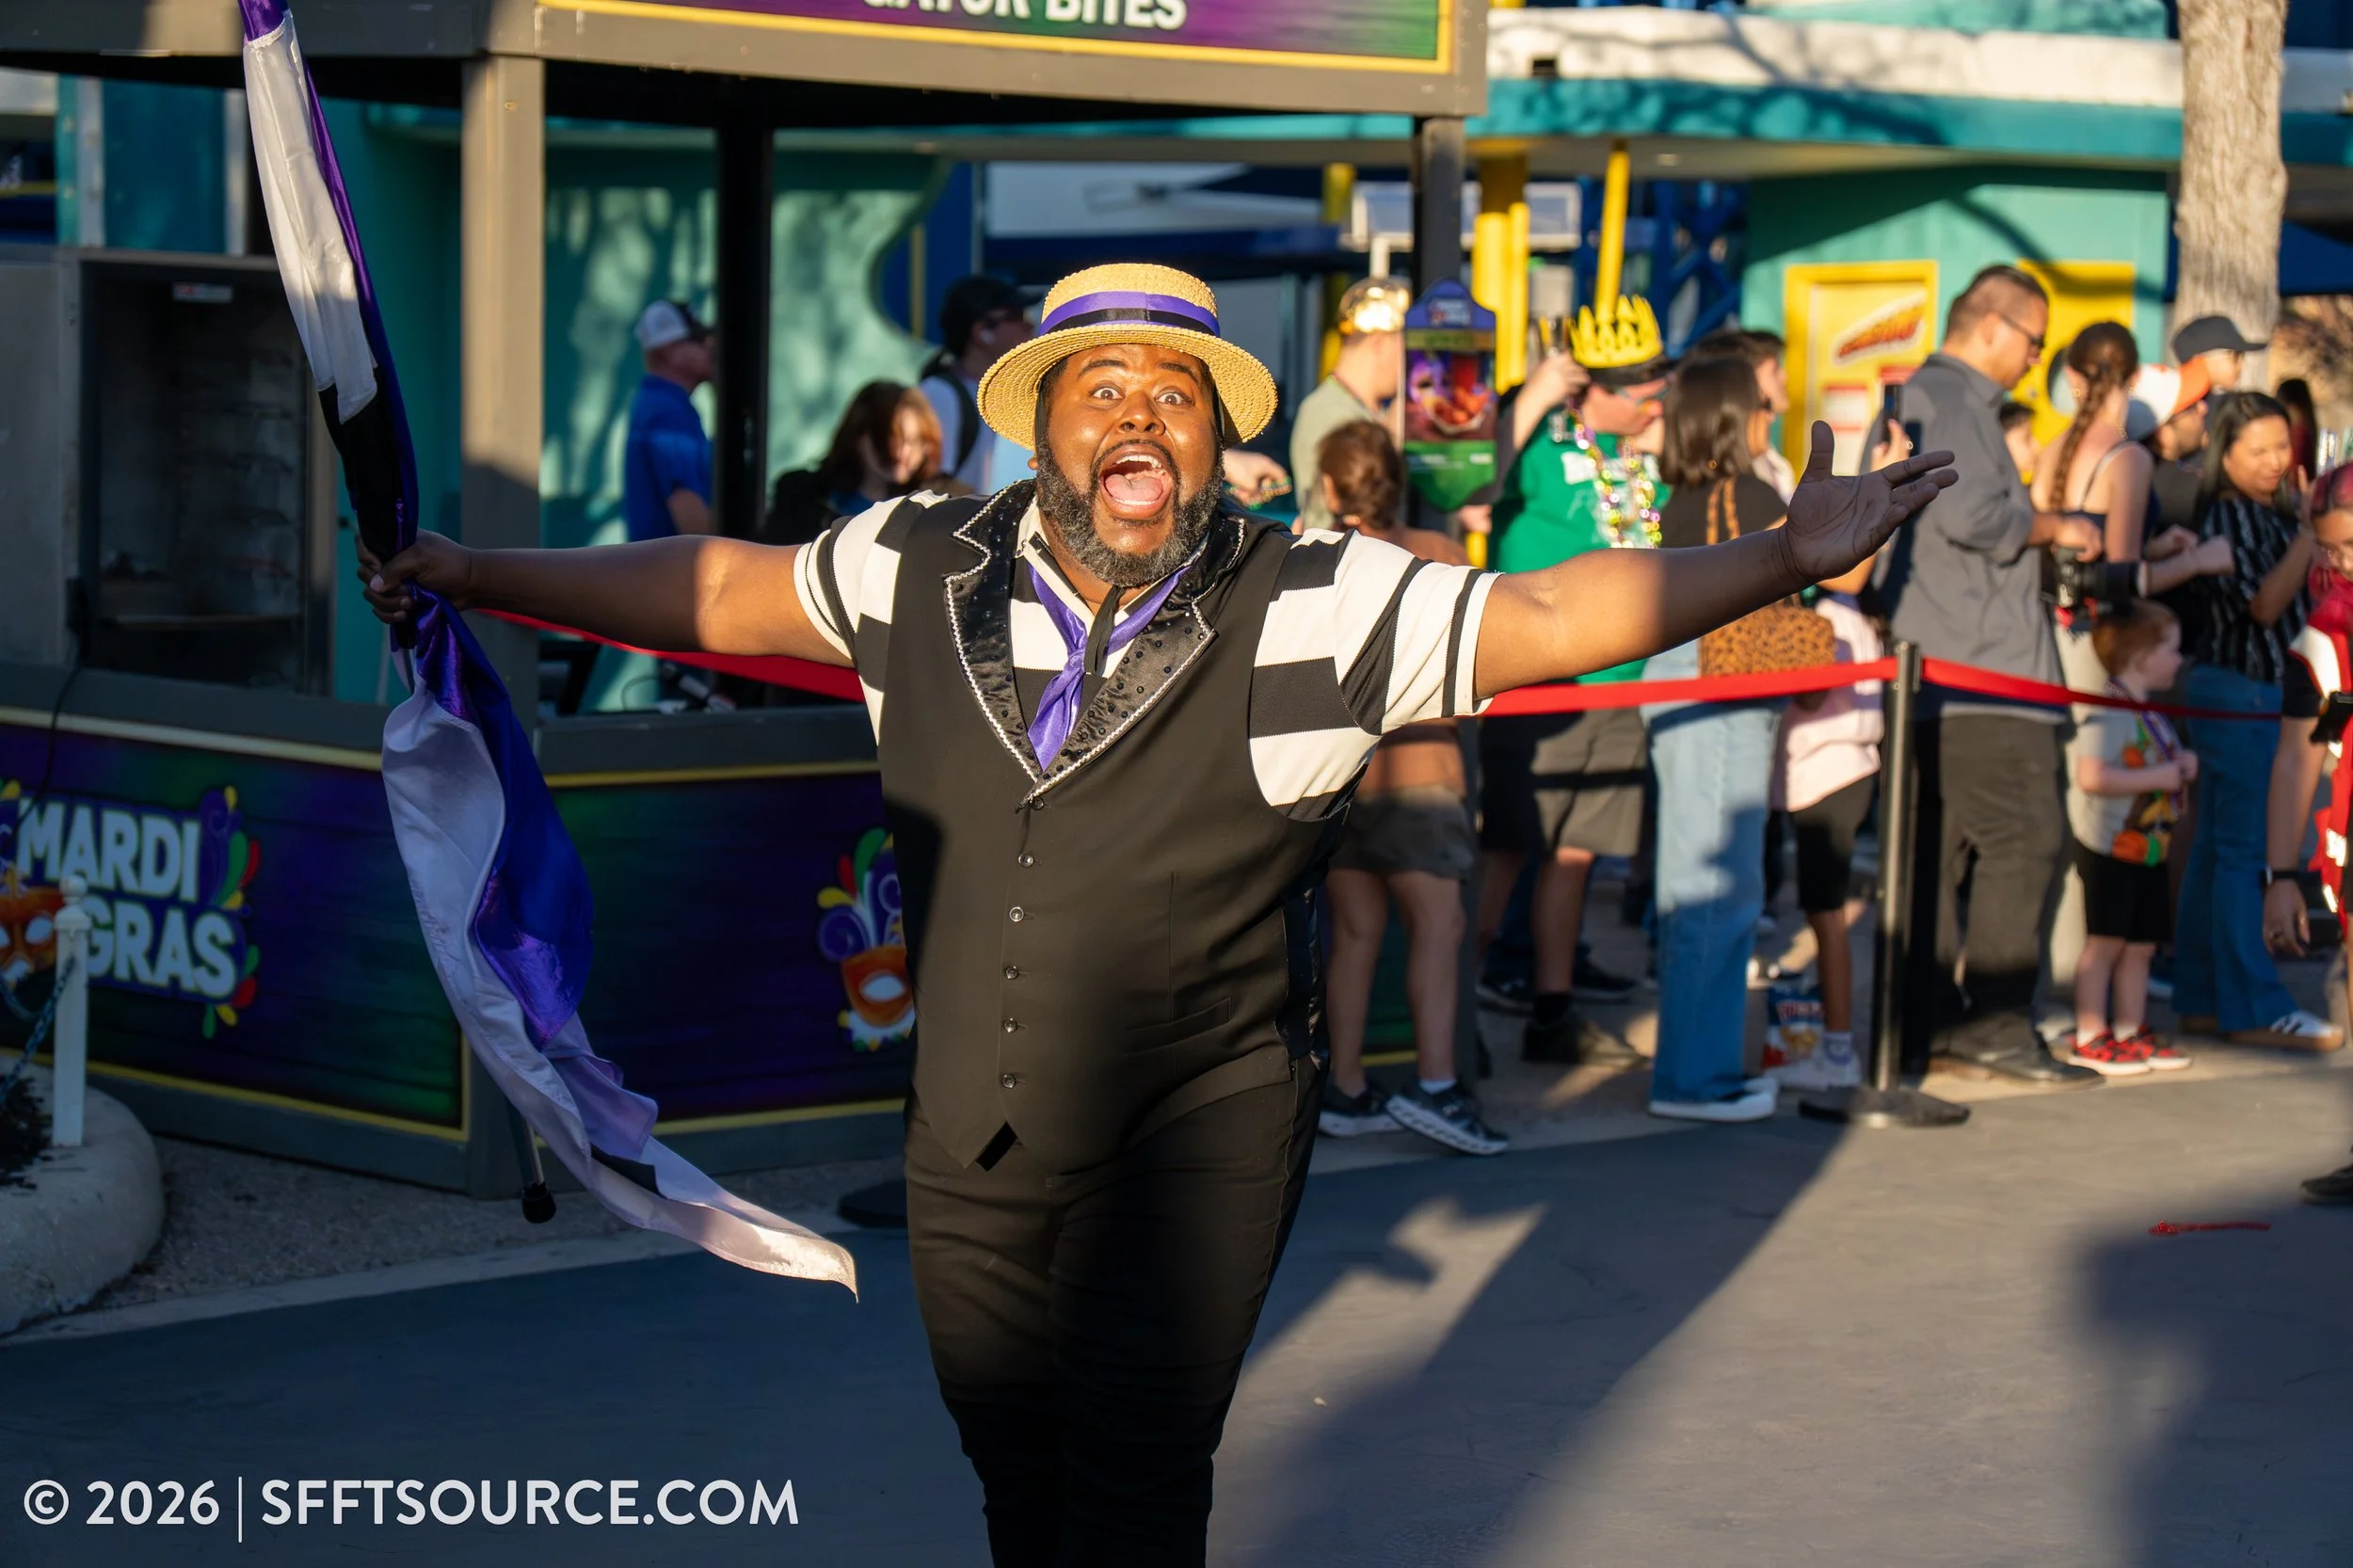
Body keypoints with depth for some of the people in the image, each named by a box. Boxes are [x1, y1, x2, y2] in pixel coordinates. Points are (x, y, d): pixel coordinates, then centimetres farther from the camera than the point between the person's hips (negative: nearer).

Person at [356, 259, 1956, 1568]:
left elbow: (1547, 616, -11)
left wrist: (1781, 558, -21)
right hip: (975, 1141, 4)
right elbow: (722, 590, 13)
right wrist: (481, 575, 18)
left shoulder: (1318, 605, -9)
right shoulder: (924, 570, 1)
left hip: (1203, 1141, -4)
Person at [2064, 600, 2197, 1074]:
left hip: (2147, 847, 10)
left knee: (2141, 945, 12)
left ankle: (2130, 1033, 20)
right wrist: (2159, 777, -21)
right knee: (2104, 942, -5)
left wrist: (2182, 765, 8)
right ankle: (2089, 1039, 0)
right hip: (2108, 847, -10)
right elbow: (2091, 776, -28)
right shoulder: (2109, 711, -17)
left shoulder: (2150, 714, 15)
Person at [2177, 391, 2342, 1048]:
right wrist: (2311, 532, -20)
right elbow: (2265, 603, -20)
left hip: (2259, 695, 10)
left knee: (2218, 850, 11)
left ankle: (2202, 999, 15)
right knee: (2246, 851, -9)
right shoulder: (2231, 513, -13)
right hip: (2240, 694, -10)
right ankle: (2255, 1009, -10)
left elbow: (2289, 599, 21)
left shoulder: (2271, 511, 15)